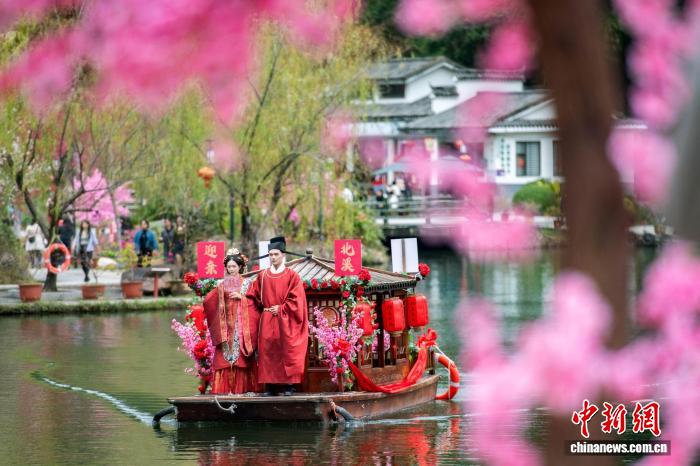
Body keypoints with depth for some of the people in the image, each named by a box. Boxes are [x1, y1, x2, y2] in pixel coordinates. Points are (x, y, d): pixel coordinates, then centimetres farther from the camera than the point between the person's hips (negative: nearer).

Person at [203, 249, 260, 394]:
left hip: (241, 324, -2)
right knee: (224, 357, -6)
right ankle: (225, 387, -7)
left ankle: (241, 387, -6)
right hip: (226, 325, 2)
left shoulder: (246, 284, 8)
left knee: (240, 355, -7)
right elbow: (209, 300, 5)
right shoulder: (222, 285, 12)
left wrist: (241, 297, -13)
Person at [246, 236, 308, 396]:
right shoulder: (262, 276, 10)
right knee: (268, 353, -2)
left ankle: (288, 385, -3)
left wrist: (281, 309, -10)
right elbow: (252, 297, 13)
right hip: (267, 322, 3)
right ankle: (270, 386, 0)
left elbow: (296, 299, -5)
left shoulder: (292, 276, 1)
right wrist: (263, 309, 3)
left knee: (287, 353, -5)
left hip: (285, 321, -3)